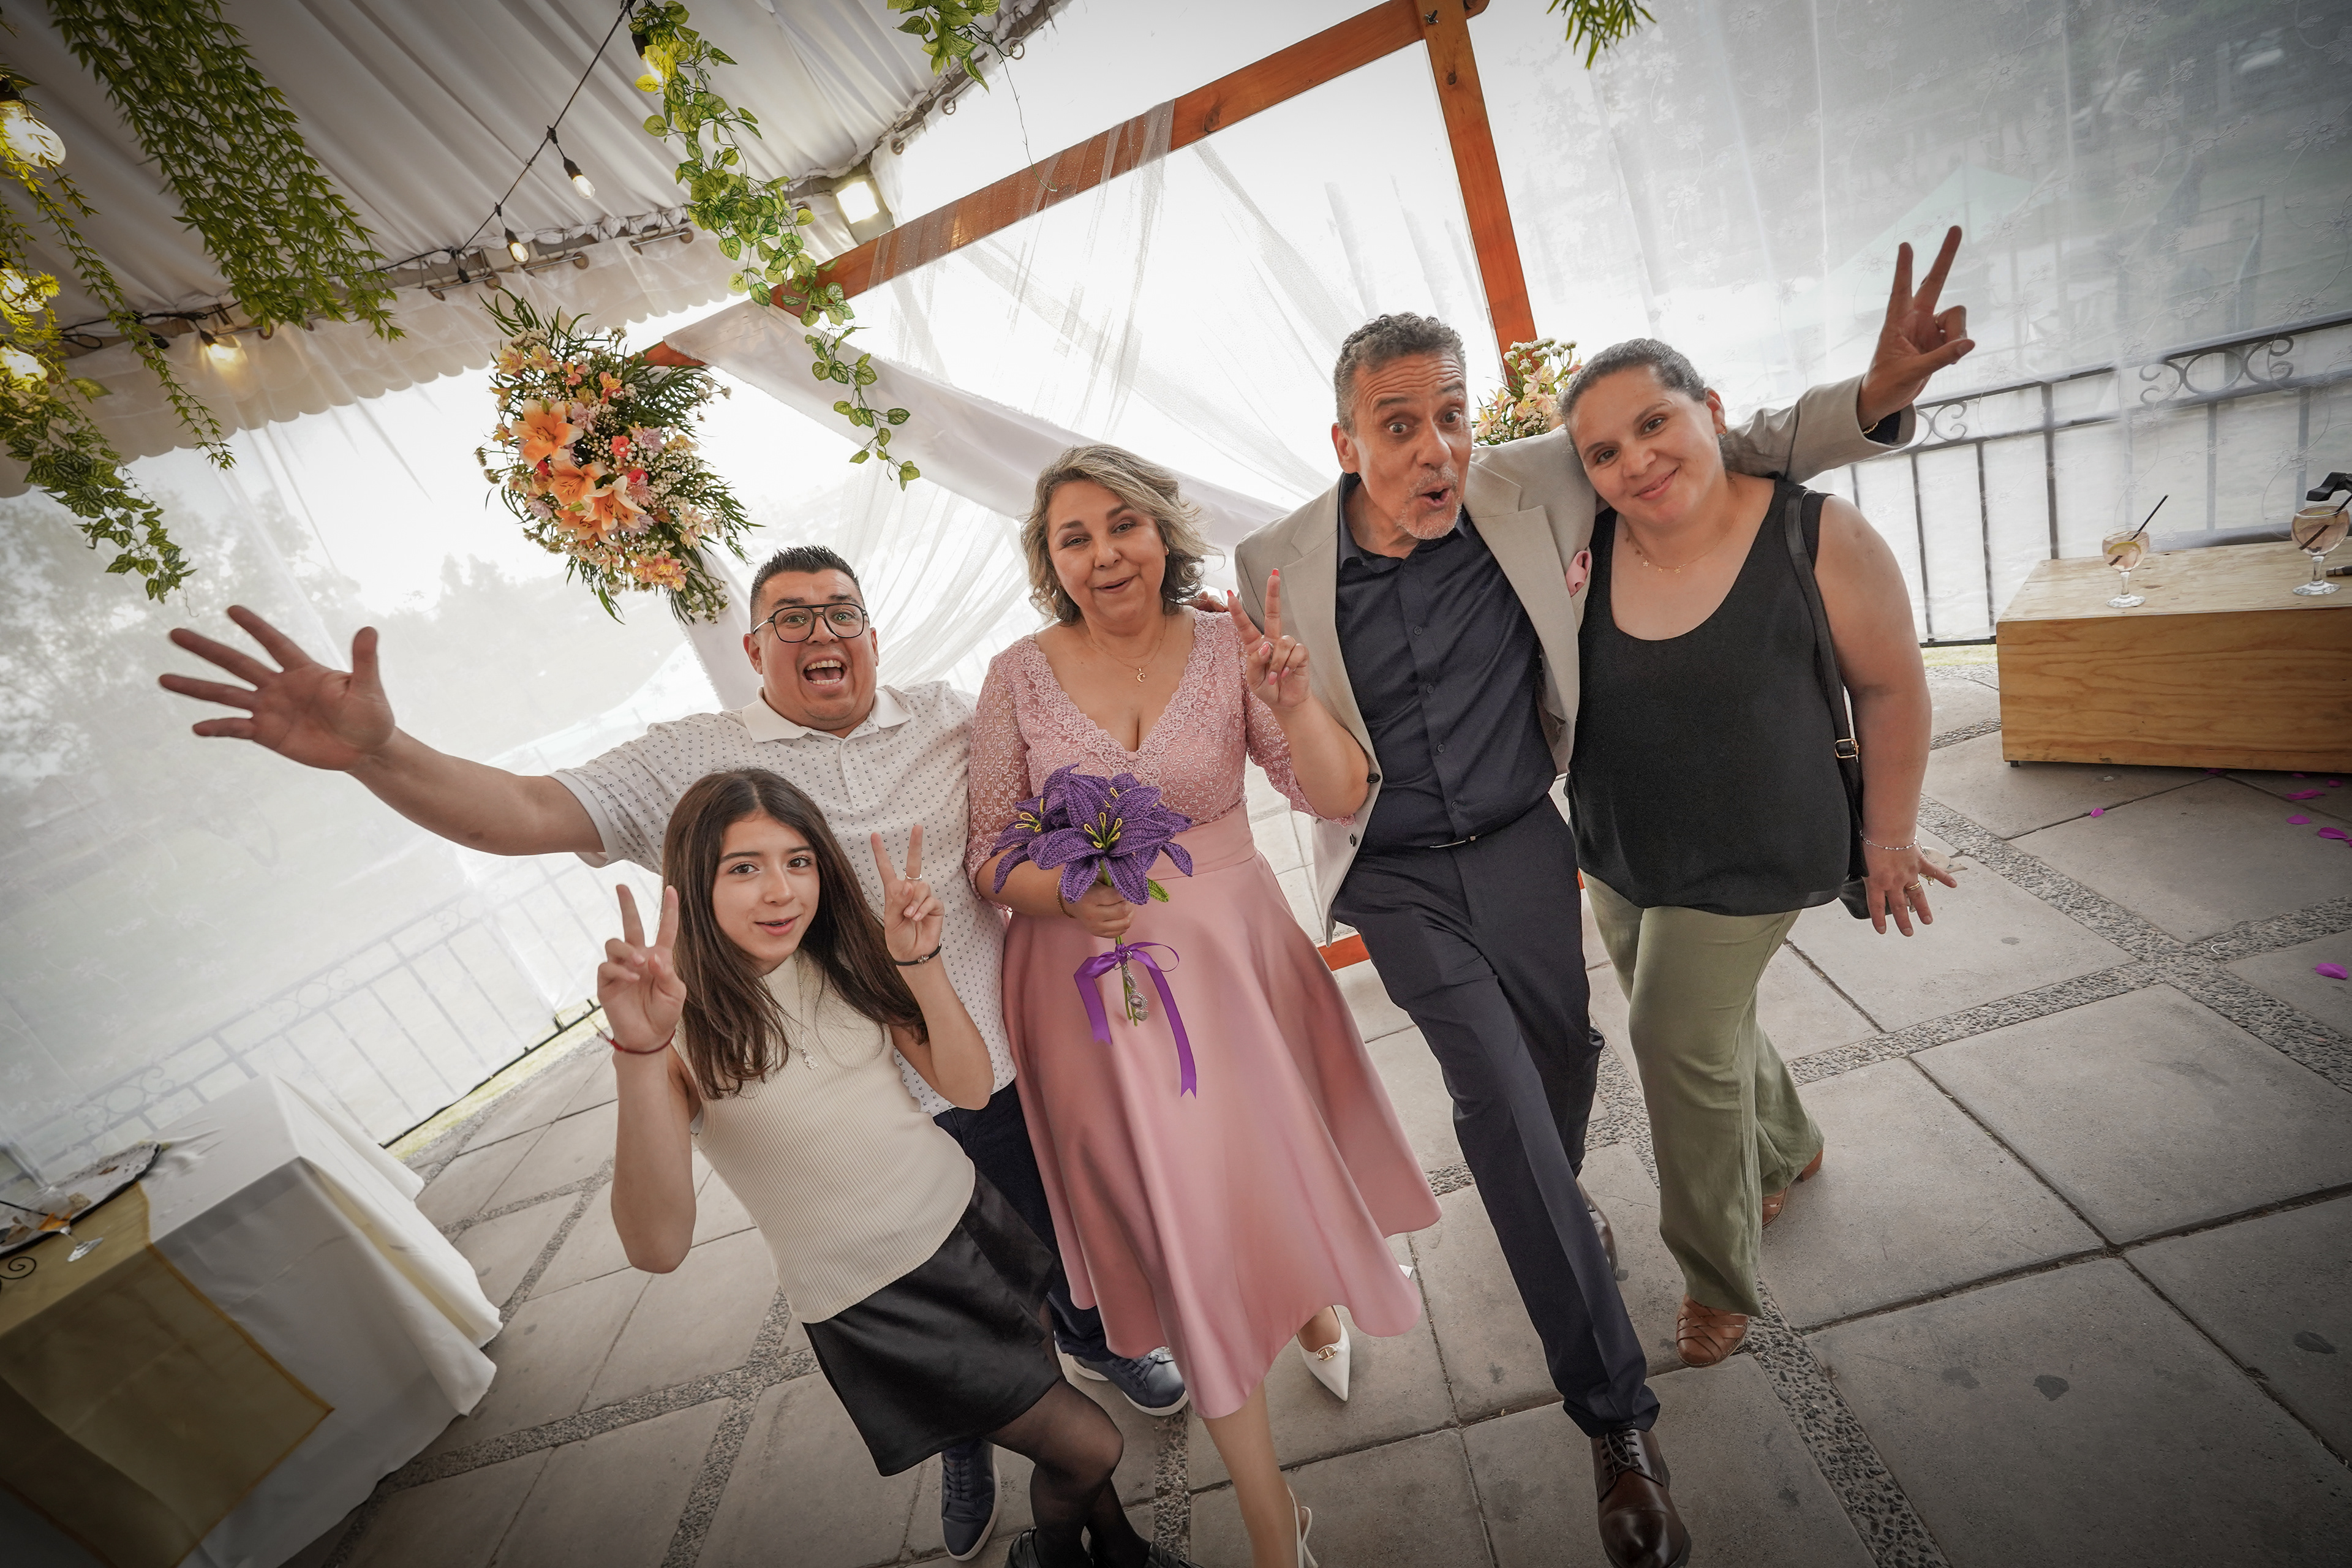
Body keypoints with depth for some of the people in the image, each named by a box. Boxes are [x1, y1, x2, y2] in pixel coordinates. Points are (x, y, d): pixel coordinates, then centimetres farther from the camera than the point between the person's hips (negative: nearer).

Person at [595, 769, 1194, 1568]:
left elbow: (970, 1086, -9)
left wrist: (919, 962, -23)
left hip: (970, 1220, 4)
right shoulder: (683, 1028, -17)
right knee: (1086, 1446, 5)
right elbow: (658, 1248, -29)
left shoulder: (842, 956, -5)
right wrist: (639, 1054, -41)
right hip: (872, 1301, -4)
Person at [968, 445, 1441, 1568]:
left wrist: (1293, 699, -24)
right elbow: (990, 856, -3)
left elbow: (1337, 798, -7)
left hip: (1234, 950, 2)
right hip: (1098, 968, -1)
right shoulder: (1020, 678, -7)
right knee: (1183, 1221, 6)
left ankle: (1312, 1305, 57)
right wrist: (1068, 895, -22)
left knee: (1277, 1159, 17)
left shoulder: (1225, 647, -4)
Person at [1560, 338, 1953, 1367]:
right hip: (1617, 851, 5)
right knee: (1703, 1026, 21)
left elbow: (1891, 687, -6)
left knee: (1681, 1042, -2)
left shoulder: (1818, 538, -17)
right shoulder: (1585, 544, -10)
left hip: (1751, 855, -4)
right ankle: (1786, 1149, 56)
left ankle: (1719, 1277, 27)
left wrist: (1889, 837, 1)